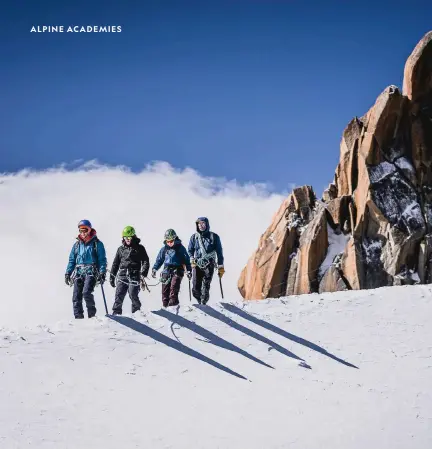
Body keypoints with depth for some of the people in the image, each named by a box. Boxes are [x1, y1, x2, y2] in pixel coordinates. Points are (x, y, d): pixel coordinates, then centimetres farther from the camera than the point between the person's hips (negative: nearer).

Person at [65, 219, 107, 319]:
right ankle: (78, 317, 1)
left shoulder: (97, 243, 4)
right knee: (76, 296, -4)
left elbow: (102, 260, 1)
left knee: (86, 292, -23)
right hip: (78, 272, 5)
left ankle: (92, 314, -9)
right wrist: (68, 273, 11)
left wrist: (102, 273, -9)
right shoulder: (77, 244, 17)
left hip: (91, 272, -5)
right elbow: (72, 260, 20)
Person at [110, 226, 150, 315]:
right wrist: (112, 276, 17)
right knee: (119, 295, -5)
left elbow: (145, 261, 3)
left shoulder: (139, 248, 6)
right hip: (122, 275, 3)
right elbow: (115, 263, 21)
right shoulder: (121, 249, 17)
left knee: (133, 295, -9)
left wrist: (143, 273, -11)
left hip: (134, 276, -3)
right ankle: (116, 313, -2)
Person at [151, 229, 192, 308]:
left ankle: (173, 303, -25)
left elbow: (186, 260, 3)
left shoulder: (180, 248, 0)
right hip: (167, 271, 4)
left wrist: (188, 271, -4)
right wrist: (154, 269, 9)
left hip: (177, 271, -4)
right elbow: (159, 259, 19)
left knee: (174, 286, -22)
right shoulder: (164, 249, 10)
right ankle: (165, 305, 6)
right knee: (165, 289, -1)